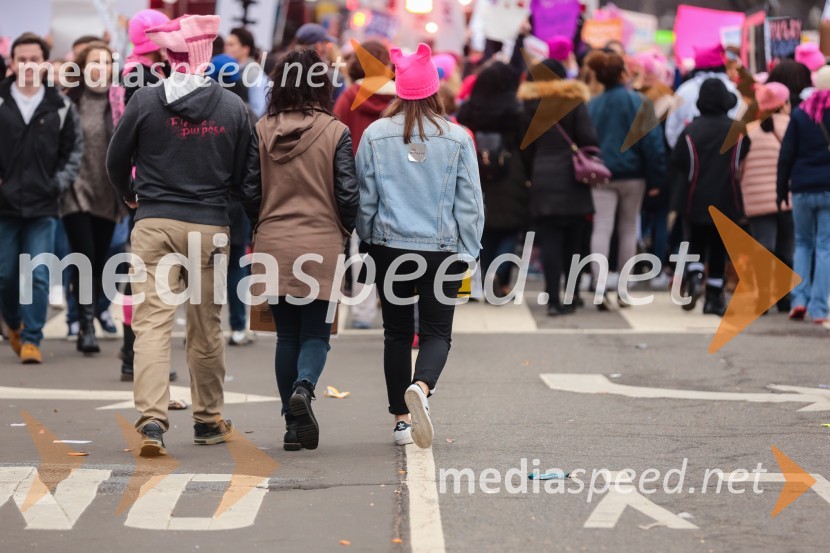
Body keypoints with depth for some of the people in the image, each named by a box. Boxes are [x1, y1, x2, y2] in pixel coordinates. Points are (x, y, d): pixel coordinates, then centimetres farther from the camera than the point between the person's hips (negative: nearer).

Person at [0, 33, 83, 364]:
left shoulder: (61, 107, 3)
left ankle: (32, 338, 3)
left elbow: (74, 150, 11)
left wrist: (60, 182, -1)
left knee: (39, 275, -5)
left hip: (43, 207, 0)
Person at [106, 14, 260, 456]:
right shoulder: (232, 107, -2)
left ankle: (152, 419, -19)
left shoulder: (145, 101, -4)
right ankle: (208, 420, 24)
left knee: (152, 321, -4)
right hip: (210, 226, 1)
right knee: (206, 326, 12)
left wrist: (131, 196, 26)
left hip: (154, 222, -1)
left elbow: (116, 161, 7)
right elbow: (248, 174, 4)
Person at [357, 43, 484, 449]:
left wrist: (368, 240, 17)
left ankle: (402, 418, 15)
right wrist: (469, 251, 8)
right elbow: (470, 202, -1)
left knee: (397, 332, 12)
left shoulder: (375, 135, -3)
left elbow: (365, 199, 3)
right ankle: (421, 386, -27)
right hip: (443, 248, -1)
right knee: (436, 331, 3)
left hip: (389, 246, 1)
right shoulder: (457, 138, -5)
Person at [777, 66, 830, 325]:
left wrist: (782, 189, 7)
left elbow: (786, 155, 1)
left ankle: (800, 298, 3)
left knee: (803, 243, 17)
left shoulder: (801, 114, 2)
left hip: (803, 189, 2)